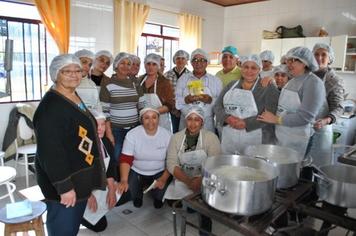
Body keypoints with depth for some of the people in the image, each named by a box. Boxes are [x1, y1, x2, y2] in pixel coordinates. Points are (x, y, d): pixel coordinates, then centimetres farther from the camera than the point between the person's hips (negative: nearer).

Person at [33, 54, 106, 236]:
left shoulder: (75, 98, 7)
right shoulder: (50, 106, -23)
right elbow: (50, 151, -27)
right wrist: (64, 186, -26)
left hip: (80, 177, 9)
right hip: (64, 181, -9)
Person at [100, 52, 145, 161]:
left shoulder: (135, 84, 7)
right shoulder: (107, 85, -6)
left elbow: (142, 107, 9)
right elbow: (104, 112, -7)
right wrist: (109, 133, -11)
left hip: (135, 128, 4)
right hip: (115, 130, -3)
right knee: (116, 159, 2)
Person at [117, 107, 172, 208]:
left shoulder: (167, 135, -11)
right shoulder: (132, 134, -14)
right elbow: (125, 159, -16)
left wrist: (164, 179, -21)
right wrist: (124, 180, -30)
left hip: (159, 173, 0)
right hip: (136, 172, 0)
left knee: (161, 190, -21)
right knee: (124, 190, -19)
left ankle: (158, 198, 20)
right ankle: (138, 196, 20)